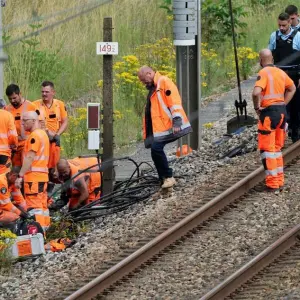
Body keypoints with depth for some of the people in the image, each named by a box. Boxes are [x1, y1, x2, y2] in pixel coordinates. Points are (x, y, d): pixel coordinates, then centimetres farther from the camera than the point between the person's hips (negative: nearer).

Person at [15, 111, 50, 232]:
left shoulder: (34, 135, -12)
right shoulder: (43, 134, 19)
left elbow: (30, 158, -18)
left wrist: (20, 176, -19)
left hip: (33, 176, -10)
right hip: (42, 175, 10)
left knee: (34, 205, -11)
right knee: (42, 204, 12)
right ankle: (45, 227, 14)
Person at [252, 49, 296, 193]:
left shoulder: (263, 73, -13)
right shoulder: (280, 72, 10)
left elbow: (256, 93, -28)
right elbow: (292, 88, 25)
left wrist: (257, 107, -11)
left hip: (269, 112, -7)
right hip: (282, 111, 7)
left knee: (267, 149, -1)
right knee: (277, 148, 18)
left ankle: (272, 185, -2)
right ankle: (279, 181, 21)